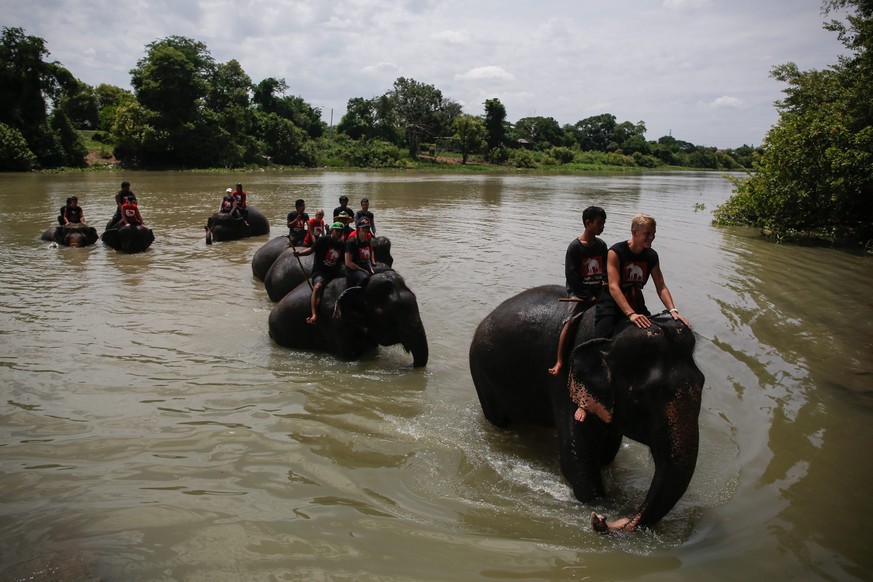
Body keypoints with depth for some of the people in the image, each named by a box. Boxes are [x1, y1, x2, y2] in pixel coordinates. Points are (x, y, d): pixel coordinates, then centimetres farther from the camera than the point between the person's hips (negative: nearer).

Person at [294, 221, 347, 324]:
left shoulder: (342, 245, 13)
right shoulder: (323, 240, -2)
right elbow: (312, 249, -10)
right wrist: (300, 253, -27)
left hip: (335, 273, 6)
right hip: (320, 272, -6)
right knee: (318, 287, -34)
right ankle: (314, 315, -47)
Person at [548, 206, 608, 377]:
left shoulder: (601, 245, 9)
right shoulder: (575, 247, -9)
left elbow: (606, 271, 13)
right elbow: (571, 276, -12)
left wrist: (604, 292, -4)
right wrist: (588, 297, -13)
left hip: (598, 291, 6)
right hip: (579, 292, -6)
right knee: (571, 321, -24)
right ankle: (559, 362, -25)